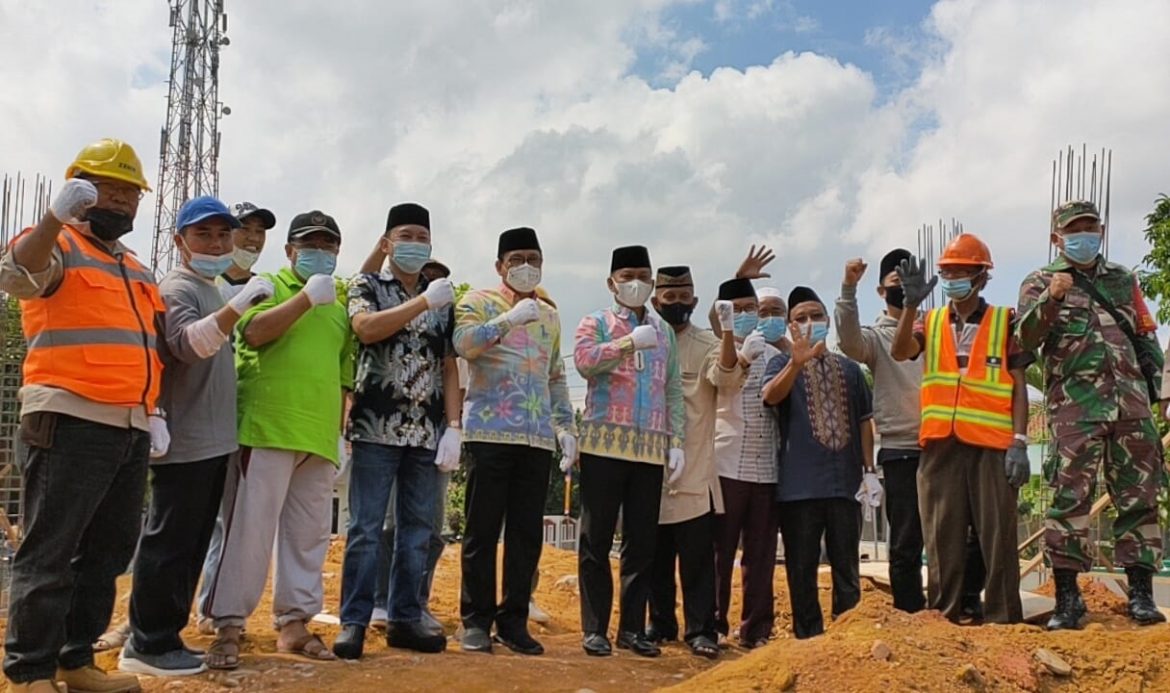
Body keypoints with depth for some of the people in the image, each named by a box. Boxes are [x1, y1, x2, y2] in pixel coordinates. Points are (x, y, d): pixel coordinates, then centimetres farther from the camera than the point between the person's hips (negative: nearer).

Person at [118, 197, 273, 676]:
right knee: (169, 542, -4)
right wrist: (241, 303, -40)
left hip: (213, 442, 10)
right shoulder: (177, 288, -10)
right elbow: (190, 344, -30)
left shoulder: (215, 292, 18)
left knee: (192, 545, 14)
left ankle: (163, 637, 23)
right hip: (183, 442, -10)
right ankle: (148, 646, 4)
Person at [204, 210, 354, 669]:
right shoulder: (267, 285, 5)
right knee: (250, 528, -6)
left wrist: (339, 432, 17)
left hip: (320, 439, 6)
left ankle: (294, 622, 19)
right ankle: (228, 627, 2)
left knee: (309, 534, 9)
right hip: (268, 429, -5)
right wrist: (307, 297, -20)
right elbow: (253, 333, -16)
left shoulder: (340, 307, 19)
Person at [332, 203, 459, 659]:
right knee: (365, 528, -2)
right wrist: (423, 302, -18)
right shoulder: (366, 286, 5)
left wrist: (453, 426, 2)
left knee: (418, 530, 7)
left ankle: (405, 619, 16)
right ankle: (354, 621, 5)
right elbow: (367, 329, -16)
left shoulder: (443, 301, 15)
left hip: (427, 433, 4)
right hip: (377, 429, -4)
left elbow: (449, 367, 12)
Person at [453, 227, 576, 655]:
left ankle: (514, 621, 14)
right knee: (483, 530, 0)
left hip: (538, 439, 4)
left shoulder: (550, 315, 20)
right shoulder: (478, 302, 5)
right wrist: (510, 318, -18)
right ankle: (476, 621, 10)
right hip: (489, 433, -4)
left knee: (527, 533, 5)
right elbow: (464, 343, -15)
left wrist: (566, 427, 13)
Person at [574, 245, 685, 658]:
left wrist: (677, 442, 6)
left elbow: (674, 391, 14)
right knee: (597, 538, 0)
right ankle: (595, 628, 7)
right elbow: (583, 361, -14)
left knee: (642, 541, 6)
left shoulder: (664, 331, 17)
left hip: (651, 449, 4)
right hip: (604, 444, -3)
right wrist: (630, 342, -19)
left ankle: (632, 628, 15)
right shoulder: (596, 322, 7)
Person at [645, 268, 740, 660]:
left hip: (695, 469, -3)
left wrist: (728, 332, -35)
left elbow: (728, 378, -20)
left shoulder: (707, 346, 0)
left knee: (698, 556, 0)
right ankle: (661, 623, 24)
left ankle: (700, 630, 8)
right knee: (655, 555, 11)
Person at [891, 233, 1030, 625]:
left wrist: (1019, 443, -6)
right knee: (942, 539, 6)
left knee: (997, 538, -1)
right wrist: (910, 304, -15)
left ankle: (1003, 622, 6)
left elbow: (1019, 387, 3)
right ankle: (943, 619, 13)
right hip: (940, 446, 3)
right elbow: (899, 352, -5)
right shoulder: (931, 323, 14)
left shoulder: (1005, 322, 7)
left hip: (992, 446, -2)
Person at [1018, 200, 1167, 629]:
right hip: (1074, 408, -4)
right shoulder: (1040, 283, 7)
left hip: (1131, 405, 4)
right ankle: (1067, 597, -2)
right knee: (1070, 498, -7)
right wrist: (1050, 300, -24)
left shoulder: (1123, 280, 20)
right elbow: (1027, 340, -8)